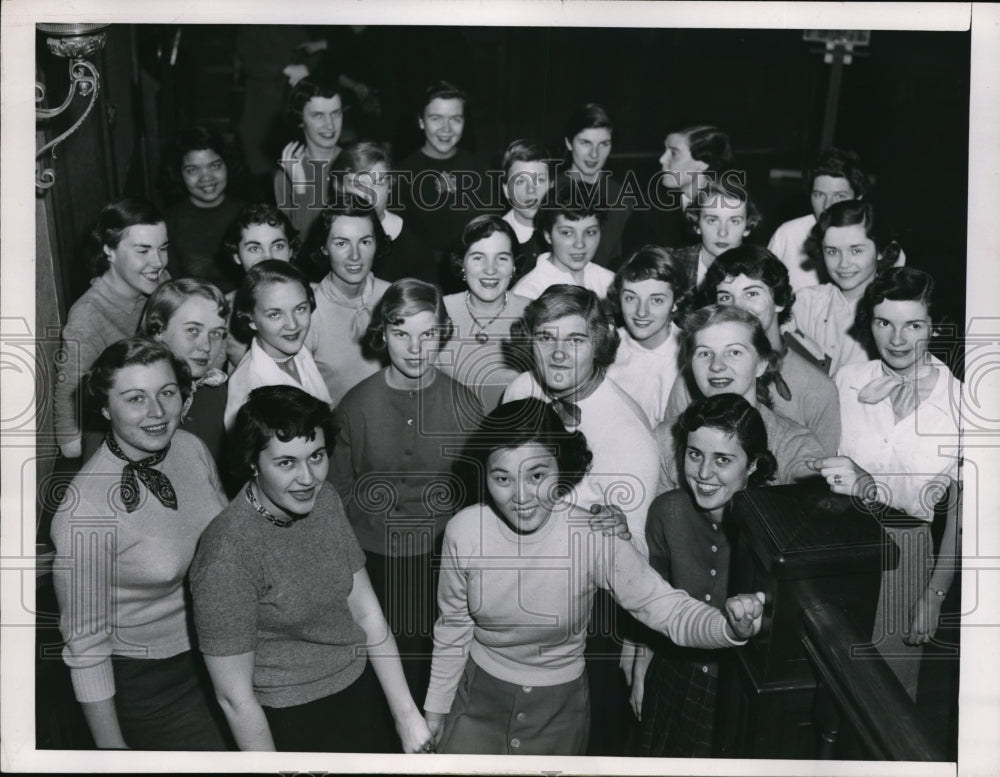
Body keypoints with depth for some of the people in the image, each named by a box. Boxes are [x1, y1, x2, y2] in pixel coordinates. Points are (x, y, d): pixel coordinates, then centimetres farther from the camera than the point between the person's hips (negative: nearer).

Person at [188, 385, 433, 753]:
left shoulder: (324, 499, -8)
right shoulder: (227, 557, -28)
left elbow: (365, 611, -3)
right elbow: (235, 698, -20)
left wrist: (408, 715, -3)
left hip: (362, 692, 6)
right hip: (292, 723, -6)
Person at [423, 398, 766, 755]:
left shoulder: (594, 537, -25)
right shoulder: (463, 531, -19)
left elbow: (669, 609, -22)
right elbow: (453, 625, -3)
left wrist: (731, 627, -42)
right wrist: (436, 707, 6)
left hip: (559, 704, -1)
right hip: (480, 695, 1)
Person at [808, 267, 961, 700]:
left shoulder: (958, 400, -9)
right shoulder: (849, 380, -2)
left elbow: (958, 510, -6)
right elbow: (826, 472, 1)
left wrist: (935, 596, -7)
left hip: (907, 557, -2)